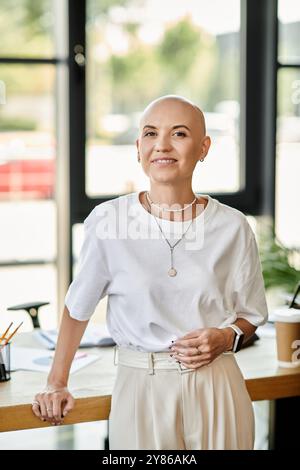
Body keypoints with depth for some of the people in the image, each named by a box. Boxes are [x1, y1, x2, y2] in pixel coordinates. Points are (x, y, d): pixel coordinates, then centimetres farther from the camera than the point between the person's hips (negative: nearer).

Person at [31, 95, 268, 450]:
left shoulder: (232, 226, -4)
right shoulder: (107, 220, -8)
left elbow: (250, 315, 9)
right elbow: (78, 308, 5)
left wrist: (225, 338, -10)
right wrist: (56, 383, 5)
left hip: (216, 390, 1)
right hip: (140, 389, -1)